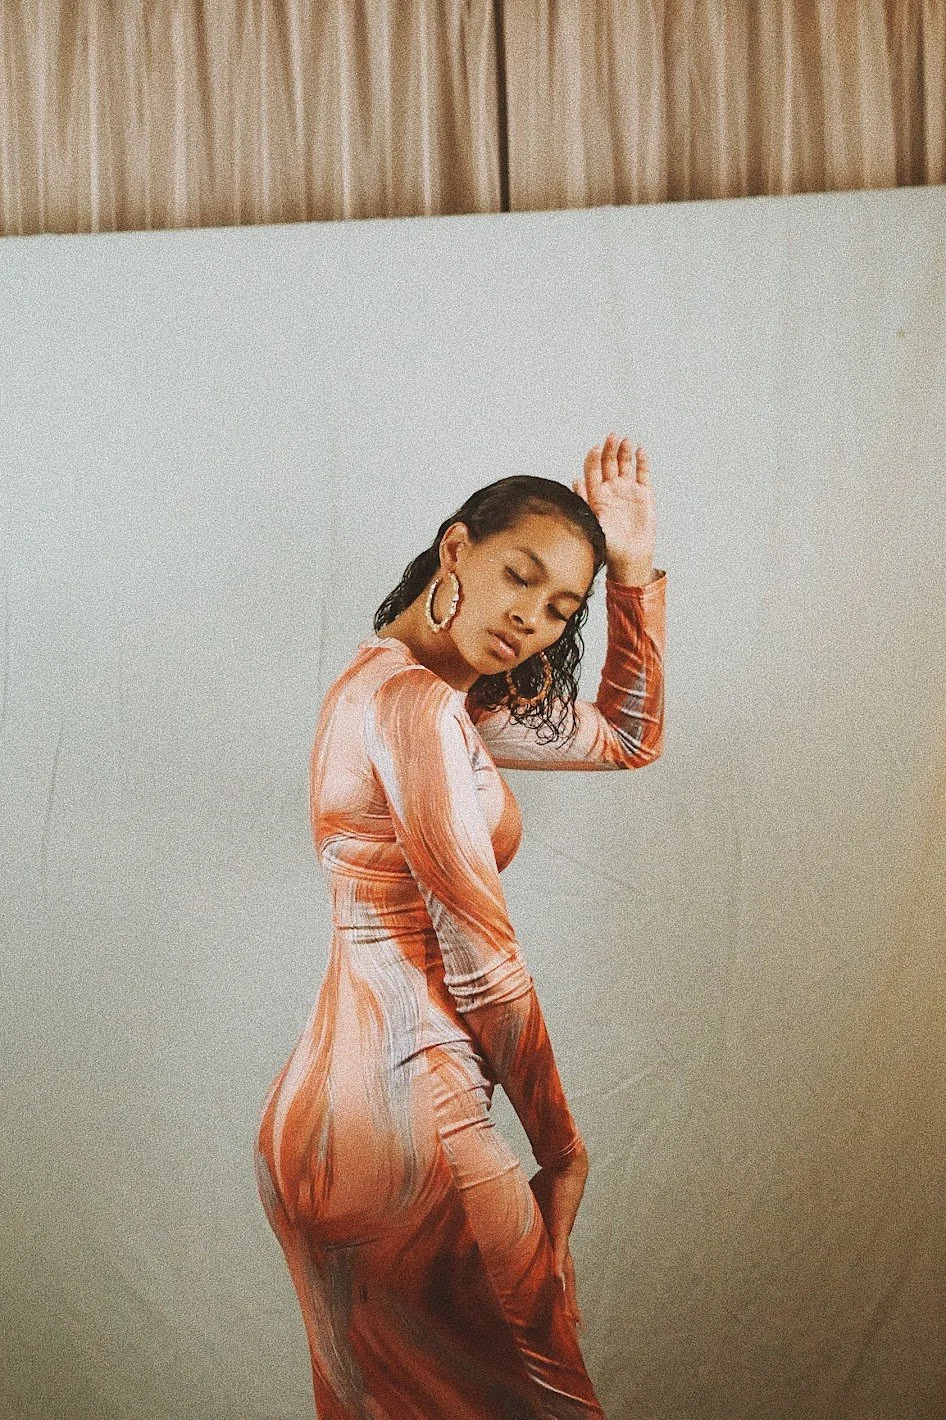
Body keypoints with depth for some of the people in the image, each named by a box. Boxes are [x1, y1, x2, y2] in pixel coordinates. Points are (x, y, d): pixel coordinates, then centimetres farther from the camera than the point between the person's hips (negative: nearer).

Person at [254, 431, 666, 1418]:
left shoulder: (445, 697, 13)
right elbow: (482, 963, -16)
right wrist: (560, 1145, -5)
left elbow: (628, 738, 20)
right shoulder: (413, 702, -17)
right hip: (402, 1117, -10)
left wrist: (633, 570, 10)